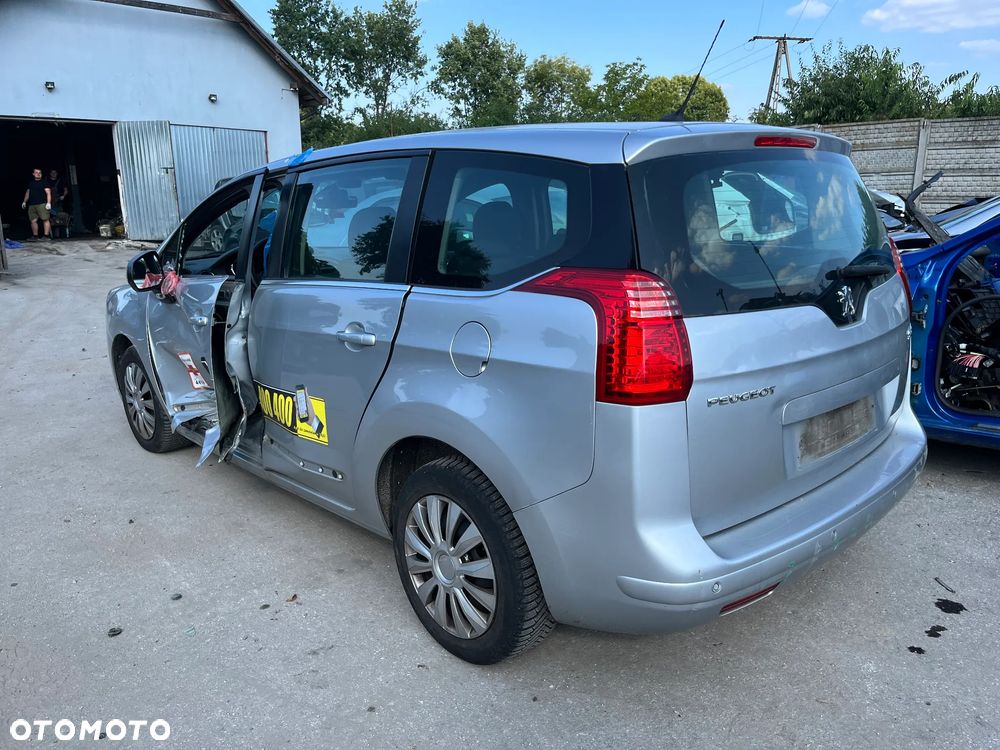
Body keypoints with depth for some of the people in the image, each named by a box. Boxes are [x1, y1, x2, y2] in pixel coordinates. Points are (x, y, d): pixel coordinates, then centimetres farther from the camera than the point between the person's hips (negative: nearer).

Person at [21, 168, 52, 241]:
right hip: (31, 205, 5)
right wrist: (24, 202, 24)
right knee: (33, 221, 3)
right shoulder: (30, 183, 21)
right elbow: (27, 193, 29)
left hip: (42, 204, -5)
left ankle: (47, 235, -14)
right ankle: (35, 236, 9)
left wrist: (48, 203, -15)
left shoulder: (44, 182, 4)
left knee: (45, 219, -13)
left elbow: (48, 193, -4)